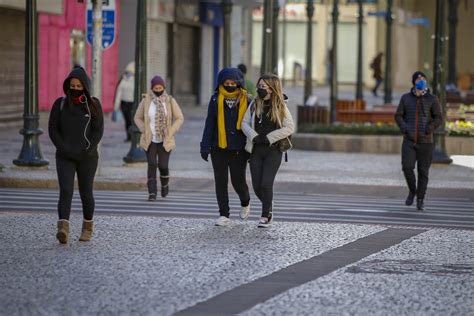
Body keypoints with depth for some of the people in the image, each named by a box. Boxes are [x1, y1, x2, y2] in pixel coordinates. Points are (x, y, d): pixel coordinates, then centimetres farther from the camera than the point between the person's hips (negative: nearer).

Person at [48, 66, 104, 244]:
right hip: (64, 158, 0)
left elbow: (98, 131, -4)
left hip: (88, 158, 0)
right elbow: (53, 129, 0)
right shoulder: (60, 104, 2)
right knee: (66, 191, -17)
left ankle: (88, 226, 31)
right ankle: (63, 229, -30)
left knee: (86, 193, 8)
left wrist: (86, 151, -14)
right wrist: (65, 149, -10)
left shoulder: (93, 105, 0)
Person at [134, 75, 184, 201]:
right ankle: (152, 193, -8)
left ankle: (165, 184, 30)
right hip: (150, 140, 0)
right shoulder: (146, 101, -3)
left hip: (165, 140, 0)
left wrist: (170, 133, -6)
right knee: (152, 164, -11)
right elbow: (138, 118, 8)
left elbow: (179, 118, 3)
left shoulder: (170, 101, -3)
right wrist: (144, 131, -4)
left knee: (163, 165, -2)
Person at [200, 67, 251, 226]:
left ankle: (245, 202, 29)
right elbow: (209, 123, 3)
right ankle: (224, 215, 10)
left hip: (238, 148, -1)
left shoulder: (246, 100, -1)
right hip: (219, 147, 2)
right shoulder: (216, 99, 1)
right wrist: (205, 146, -3)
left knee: (238, 181, -3)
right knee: (220, 181, 2)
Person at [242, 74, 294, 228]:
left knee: (266, 184, -14)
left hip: (273, 150, -4)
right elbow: (245, 123, 7)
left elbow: (290, 128, -8)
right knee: (257, 186, 1)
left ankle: (266, 216, 1)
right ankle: (268, 208, 28)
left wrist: (268, 138, -12)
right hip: (256, 150, 4)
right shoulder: (255, 104, 6)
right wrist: (254, 136, -12)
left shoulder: (280, 106, -3)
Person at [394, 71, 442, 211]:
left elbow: (438, 118, 1)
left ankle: (420, 200, 12)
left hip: (425, 141, -1)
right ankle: (412, 191, 10)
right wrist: (404, 128, -11)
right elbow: (398, 116, 8)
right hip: (409, 141, 1)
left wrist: (429, 128, -18)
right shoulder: (406, 98, 5)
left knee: (423, 171, 0)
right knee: (407, 167, -15)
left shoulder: (432, 99, 0)